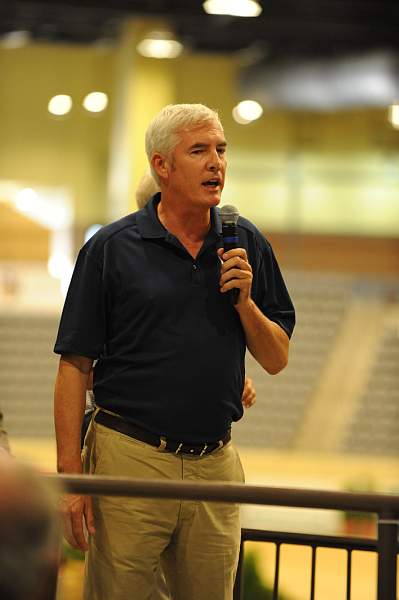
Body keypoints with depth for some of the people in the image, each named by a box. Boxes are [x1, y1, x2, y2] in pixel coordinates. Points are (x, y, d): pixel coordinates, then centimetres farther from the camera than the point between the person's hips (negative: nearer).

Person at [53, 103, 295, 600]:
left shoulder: (246, 245, 8)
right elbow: (74, 367, -4)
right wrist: (70, 472, -11)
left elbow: (276, 360, 11)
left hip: (215, 464, 3)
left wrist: (245, 301, -8)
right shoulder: (111, 248, -2)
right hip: (130, 460, -3)